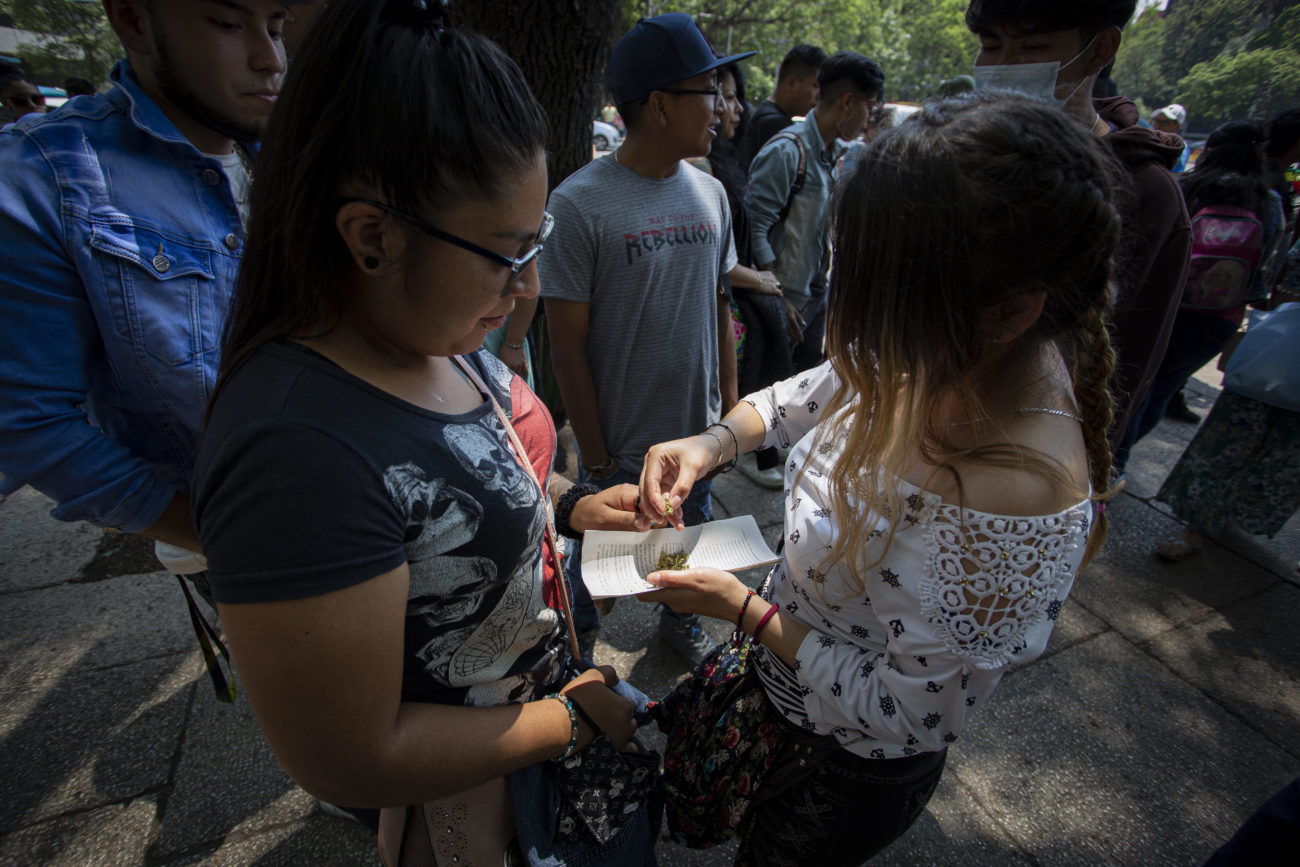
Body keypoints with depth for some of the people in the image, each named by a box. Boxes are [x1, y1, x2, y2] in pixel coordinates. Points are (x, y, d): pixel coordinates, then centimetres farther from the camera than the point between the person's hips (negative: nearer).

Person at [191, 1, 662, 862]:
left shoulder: (438, 330, -12)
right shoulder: (296, 452, -38)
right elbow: (349, 760, -27)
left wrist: (570, 503, -7)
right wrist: (575, 719, -17)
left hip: (553, 678, 7)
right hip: (468, 791, -6)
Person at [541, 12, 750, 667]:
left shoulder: (710, 194, 2)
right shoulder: (579, 203, -17)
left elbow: (719, 308, 10)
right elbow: (568, 345, -14)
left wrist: (730, 407, 9)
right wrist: (596, 456, -11)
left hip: (699, 429, 5)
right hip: (620, 444, -5)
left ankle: (680, 620, 52)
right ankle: (578, 646, 45)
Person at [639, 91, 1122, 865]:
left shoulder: (1017, 496, -41)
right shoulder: (943, 355, -19)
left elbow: (913, 715, -29)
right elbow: (826, 388, -1)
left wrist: (747, 611, -23)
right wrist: (714, 441, -17)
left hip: (852, 767, -6)